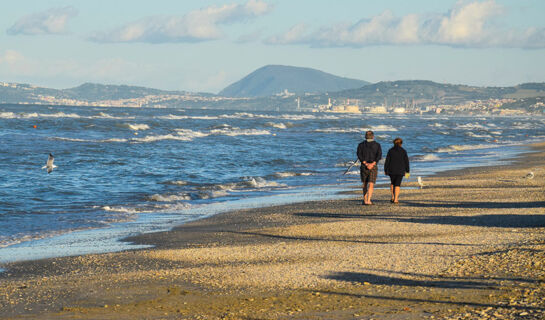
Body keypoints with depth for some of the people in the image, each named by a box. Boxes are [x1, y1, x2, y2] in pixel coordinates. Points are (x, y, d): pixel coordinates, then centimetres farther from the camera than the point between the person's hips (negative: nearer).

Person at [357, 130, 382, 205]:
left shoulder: (361, 145, 6)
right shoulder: (377, 145, 4)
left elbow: (359, 155, -8)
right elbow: (379, 155, -10)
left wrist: (366, 164, -14)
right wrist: (372, 164, -17)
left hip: (364, 166, 1)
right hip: (374, 167, -1)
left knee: (365, 184, 17)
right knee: (371, 185, -4)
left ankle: (365, 200, 20)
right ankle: (368, 201, -20)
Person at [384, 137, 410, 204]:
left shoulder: (390, 151, -2)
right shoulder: (403, 151, -2)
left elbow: (387, 161, -2)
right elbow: (406, 161, 0)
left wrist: (385, 170, 4)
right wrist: (407, 170, 8)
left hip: (391, 170, 1)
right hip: (400, 170, -1)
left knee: (393, 183, 20)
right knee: (397, 184, 0)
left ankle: (393, 197, 14)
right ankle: (396, 199, -7)